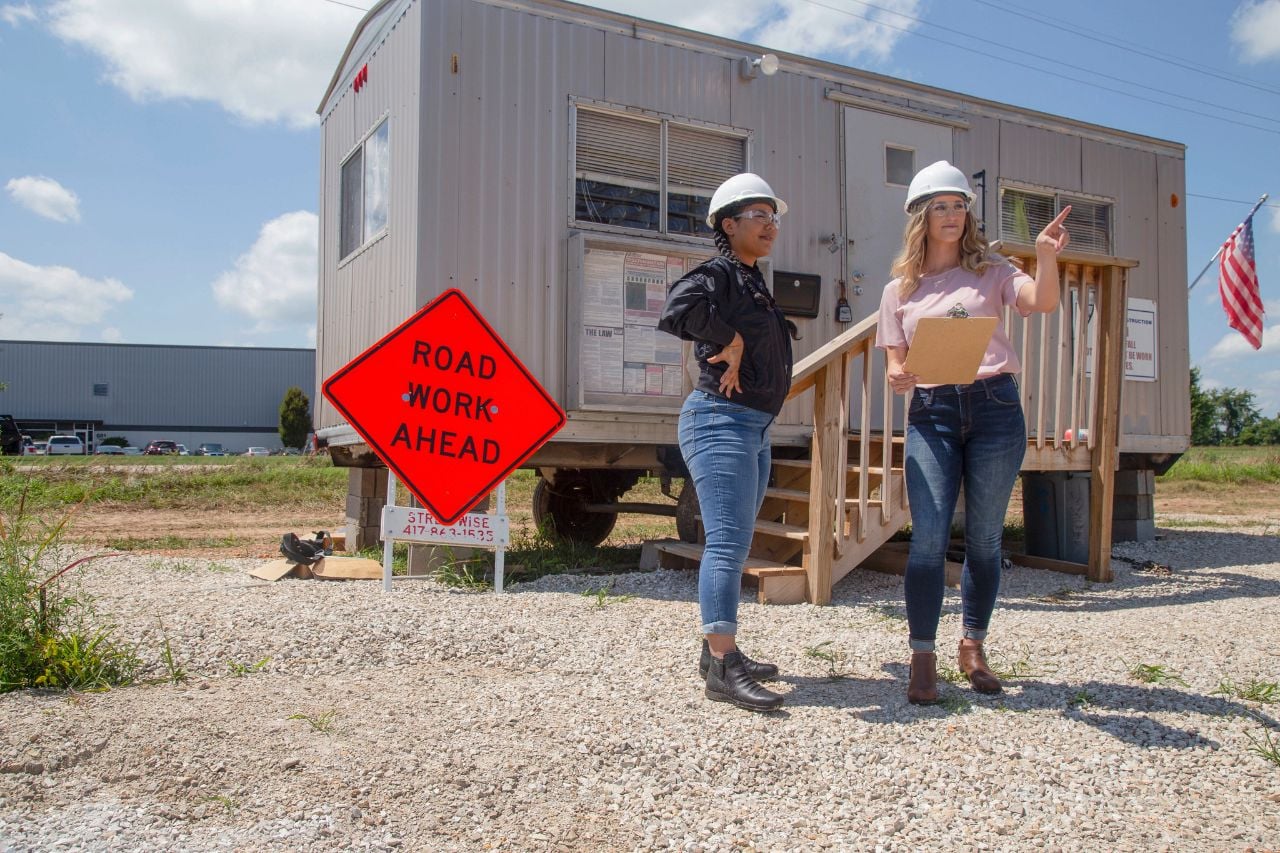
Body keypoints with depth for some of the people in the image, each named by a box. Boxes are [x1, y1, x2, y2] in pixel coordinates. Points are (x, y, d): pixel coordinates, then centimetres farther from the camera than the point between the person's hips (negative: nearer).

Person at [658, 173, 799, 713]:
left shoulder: (752, 283, 20)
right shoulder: (719, 274, -8)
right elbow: (679, 307, -30)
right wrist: (729, 340, -19)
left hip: (754, 428, 10)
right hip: (722, 421, -10)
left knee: (733, 545, 14)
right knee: (728, 541, -13)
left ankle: (718, 652, 23)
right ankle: (722, 667, -10)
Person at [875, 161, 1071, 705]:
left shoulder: (990, 271, 10)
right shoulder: (899, 290, 13)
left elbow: (1042, 302, -9)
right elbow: (895, 365, 10)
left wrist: (1046, 258, -27)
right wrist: (898, 379, -13)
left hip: (994, 406, 0)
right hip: (930, 414, 0)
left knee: (984, 537, 5)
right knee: (929, 536, -11)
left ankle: (973, 648, 22)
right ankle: (923, 659, -1)